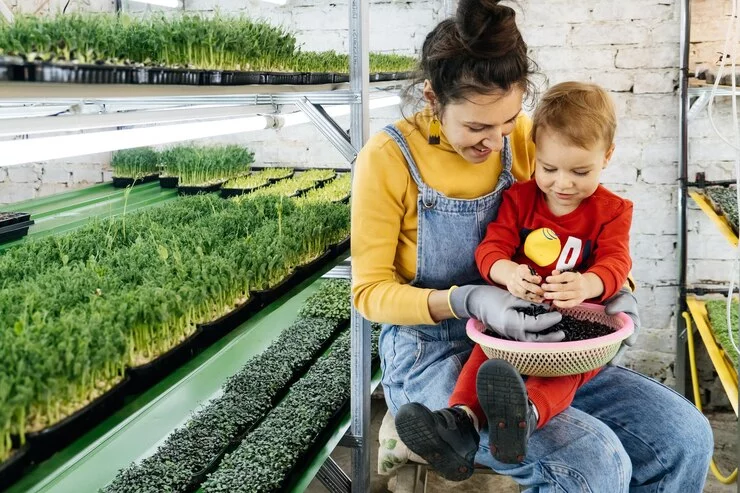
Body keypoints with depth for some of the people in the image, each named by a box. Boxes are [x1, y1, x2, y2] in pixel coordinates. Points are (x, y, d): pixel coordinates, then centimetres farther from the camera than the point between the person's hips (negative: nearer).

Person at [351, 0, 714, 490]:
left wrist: (616, 287, -9)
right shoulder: (389, 159, -14)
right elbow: (370, 290, -10)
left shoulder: (521, 136, 0)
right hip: (433, 356, -5)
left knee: (686, 436, -8)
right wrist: (466, 301, -27)